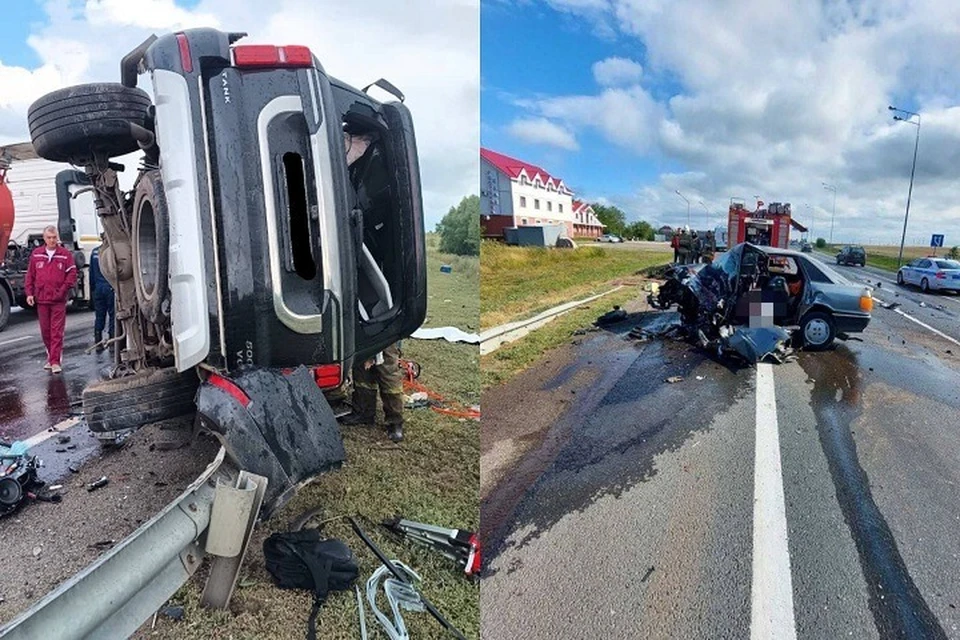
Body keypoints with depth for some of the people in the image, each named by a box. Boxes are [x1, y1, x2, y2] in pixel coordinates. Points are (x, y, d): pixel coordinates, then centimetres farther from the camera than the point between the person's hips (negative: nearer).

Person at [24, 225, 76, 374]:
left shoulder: (65, 255, -1)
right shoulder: (36, 254, 7)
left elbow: (72, 275, -2)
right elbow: (30, 275, 11)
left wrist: (62, 291, -10)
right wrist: (29, 293, 3)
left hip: (58, 301, -3)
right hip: (41, 300, 3)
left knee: (57, 332, -4)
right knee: (45, 331, 11)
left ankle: (55, 362, -2)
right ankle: (51, 357, 25)